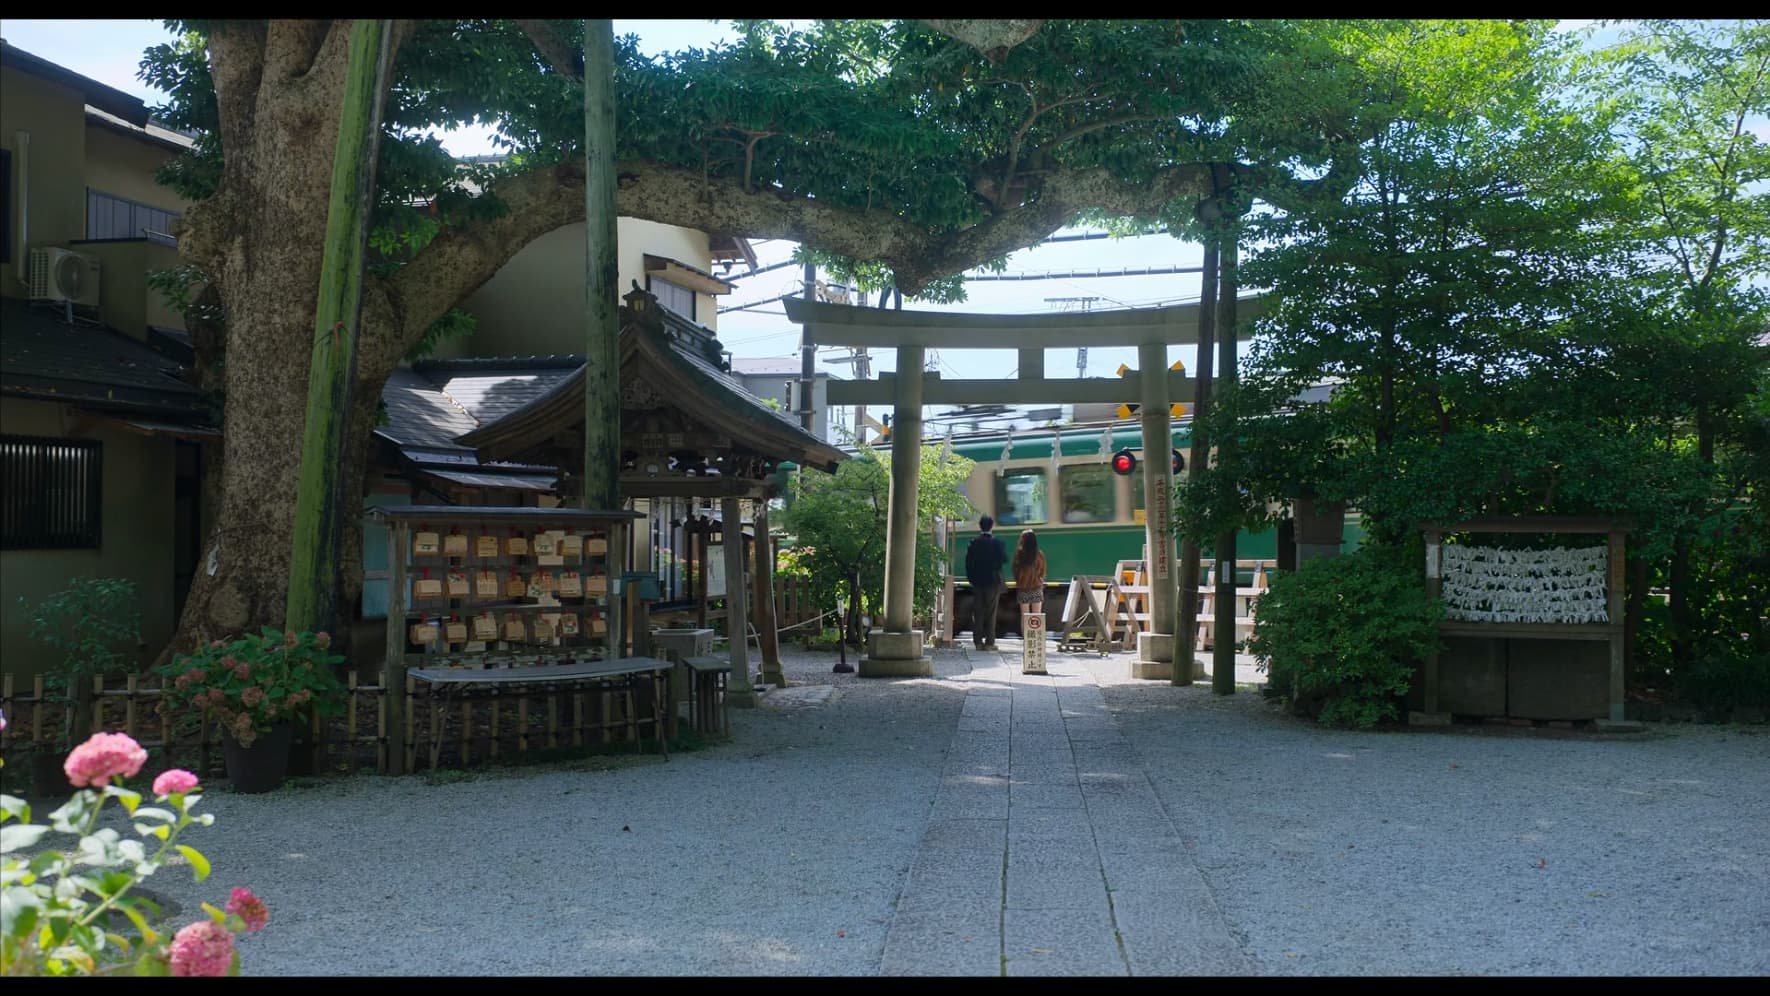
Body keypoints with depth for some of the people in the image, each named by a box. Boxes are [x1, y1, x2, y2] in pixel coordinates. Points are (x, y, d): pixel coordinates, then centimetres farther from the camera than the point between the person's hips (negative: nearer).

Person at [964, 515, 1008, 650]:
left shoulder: (974, 542, -1)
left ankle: (978, 642, 6)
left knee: (978, 613, 7)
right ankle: (989, 642, -1)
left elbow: (968, 562, 0)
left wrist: (970, 578, 8)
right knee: (991, 613, 2)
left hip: (977, 582, 2)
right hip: (993, 582, -2)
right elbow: (1004, 559, -5)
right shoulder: (997, 542, -7)